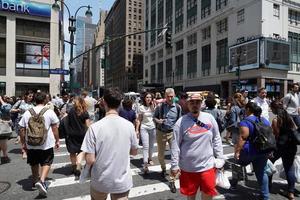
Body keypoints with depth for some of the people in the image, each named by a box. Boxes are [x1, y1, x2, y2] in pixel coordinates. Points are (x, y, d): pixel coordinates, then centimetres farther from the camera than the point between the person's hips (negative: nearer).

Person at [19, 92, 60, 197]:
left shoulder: (27, 112, -2)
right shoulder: (49, 112, -8)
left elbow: (22, 130, 2)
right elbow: (55, 128, -5)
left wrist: (23, 143, 13)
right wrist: (57, 140, 5)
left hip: (31, 144, 3)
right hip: (46, 144, -3)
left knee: (34, 163, 21)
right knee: (46, 163, 9)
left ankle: (35, 180, 39)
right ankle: (41, 180, -12)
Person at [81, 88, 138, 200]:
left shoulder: (95, 127, -19)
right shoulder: (129, 126, -11)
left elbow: (90, 160, -16)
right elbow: (134, 152, 2)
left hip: (101, 181, 0)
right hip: (122, 181, 0)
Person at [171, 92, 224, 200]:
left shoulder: (209, 118, -1)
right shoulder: (181, 121, -9)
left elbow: (216, 139, 6)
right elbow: (175, 145, -8)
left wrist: (220, 158, 6)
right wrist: (174, 165, -7)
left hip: (207, 165, 2)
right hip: (188, 167, -1)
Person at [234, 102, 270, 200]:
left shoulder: (246, 121, -15)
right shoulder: (265, 120, 9)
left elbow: (243, 138, -22)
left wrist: (237, 151, -18)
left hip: (250, 152, -7)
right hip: (264, 151, 7)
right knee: (262, 173, 15)